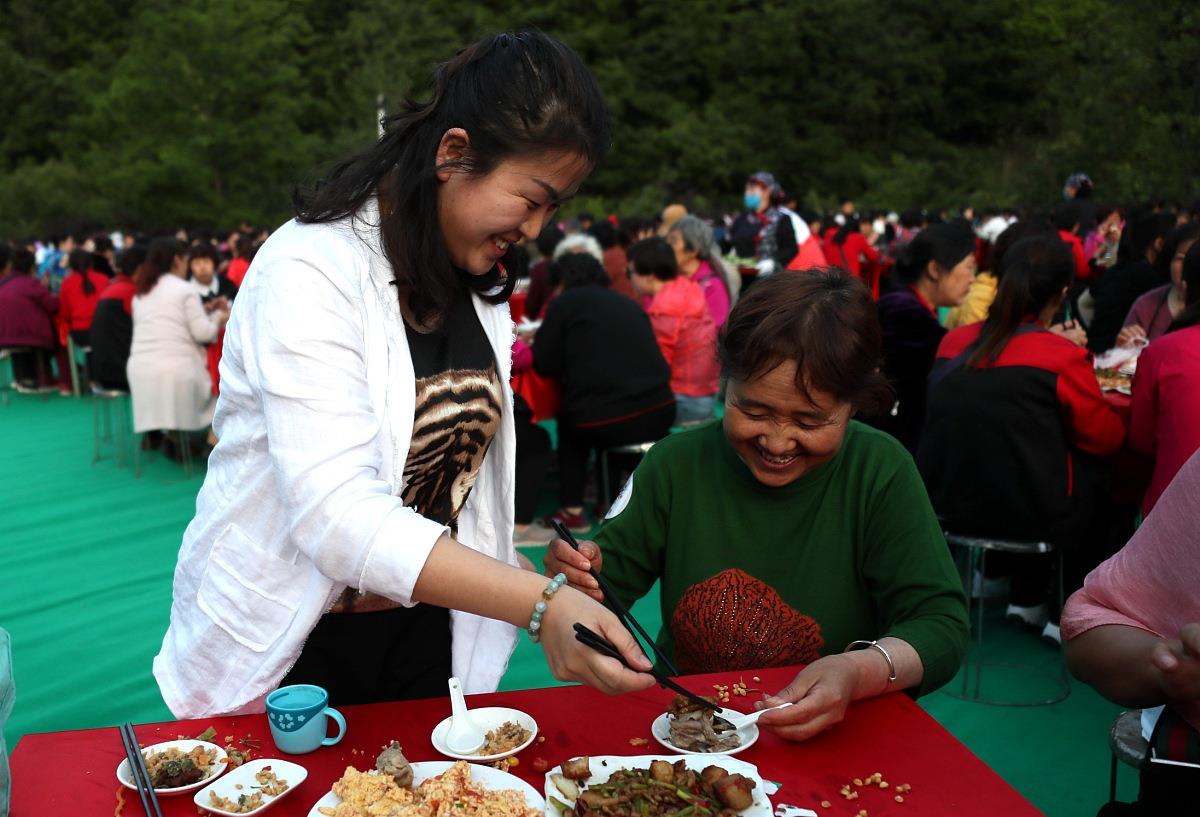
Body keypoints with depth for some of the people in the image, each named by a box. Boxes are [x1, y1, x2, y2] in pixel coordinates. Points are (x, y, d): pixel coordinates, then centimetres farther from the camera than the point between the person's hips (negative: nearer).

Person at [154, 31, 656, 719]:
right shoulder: (312, 271, -23)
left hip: (422, 627, 6)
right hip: (286, 649, -6)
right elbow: (337, 514, -33)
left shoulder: (481, 280, 2)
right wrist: (540, 604, -40)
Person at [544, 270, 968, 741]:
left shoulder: (881, 473, -8)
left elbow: (942, 626, -11)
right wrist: (577, 575, -24)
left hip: (832, 742, 0)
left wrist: (861, 672, -30)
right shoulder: (676, 464, -2)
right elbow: (607, 583, 0)